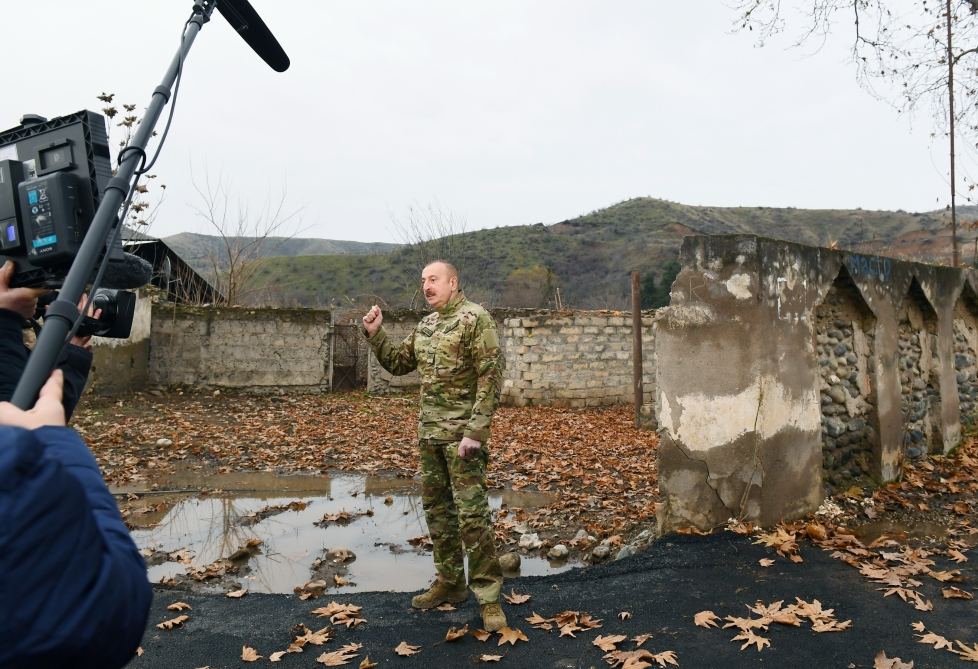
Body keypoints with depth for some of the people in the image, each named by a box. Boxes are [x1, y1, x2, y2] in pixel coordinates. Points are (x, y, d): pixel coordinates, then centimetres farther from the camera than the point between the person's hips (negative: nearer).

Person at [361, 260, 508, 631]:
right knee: (436, 508, 14)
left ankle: (488, 597, 4)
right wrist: (375, 334, 7)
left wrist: (475, 432, -21)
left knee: (471, 513, -6)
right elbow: (397, 363, 22)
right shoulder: (425, 325, 13)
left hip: (462, 433, -8)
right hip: (429, 432, 8)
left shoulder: (475, 318, -10)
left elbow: (490, 377, -16)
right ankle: (449, 582, 28)